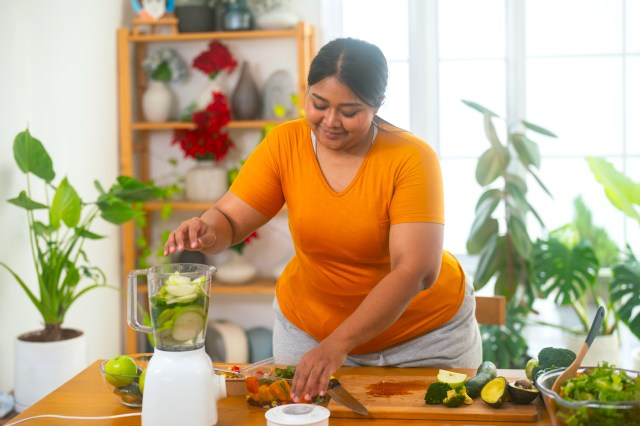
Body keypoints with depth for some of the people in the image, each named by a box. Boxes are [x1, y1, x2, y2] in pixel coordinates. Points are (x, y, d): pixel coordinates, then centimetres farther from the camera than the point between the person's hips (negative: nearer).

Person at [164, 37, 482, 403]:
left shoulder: (412, 159, -22)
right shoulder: (286, 144, -12)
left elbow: (415, 271, -30)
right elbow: (228, 220, -11)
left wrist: (337, 344, -39)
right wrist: (206, 233, -36)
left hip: (425, 333, -2)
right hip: (308, 327, 2)